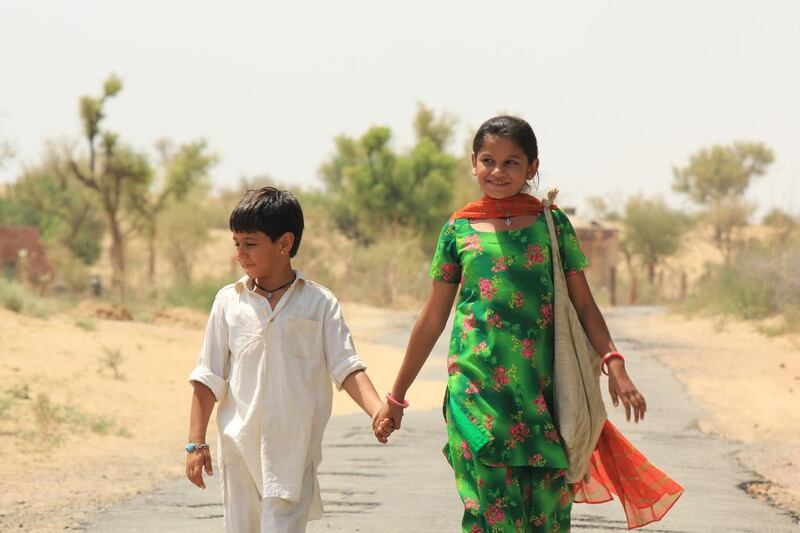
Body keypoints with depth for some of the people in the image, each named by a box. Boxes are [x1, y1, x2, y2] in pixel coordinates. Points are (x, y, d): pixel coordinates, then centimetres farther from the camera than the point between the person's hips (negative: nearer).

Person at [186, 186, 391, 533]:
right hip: (240, 448, 3)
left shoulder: (319, 303, 0)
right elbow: (208, 379, 7)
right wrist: (196, 442, 3)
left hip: (294, 451, -2)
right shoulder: (229, 301, 4)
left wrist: (379, 411, -19)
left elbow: (347, 368, -3)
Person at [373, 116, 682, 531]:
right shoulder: (458, 230, 7)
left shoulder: (553, 224, 8)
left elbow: (584, 304, 6)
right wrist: (396, 396, 14)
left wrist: (614, 364, -9)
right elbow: (432, 319, 12)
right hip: (477, 388, -1)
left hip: (541, 388, 1)